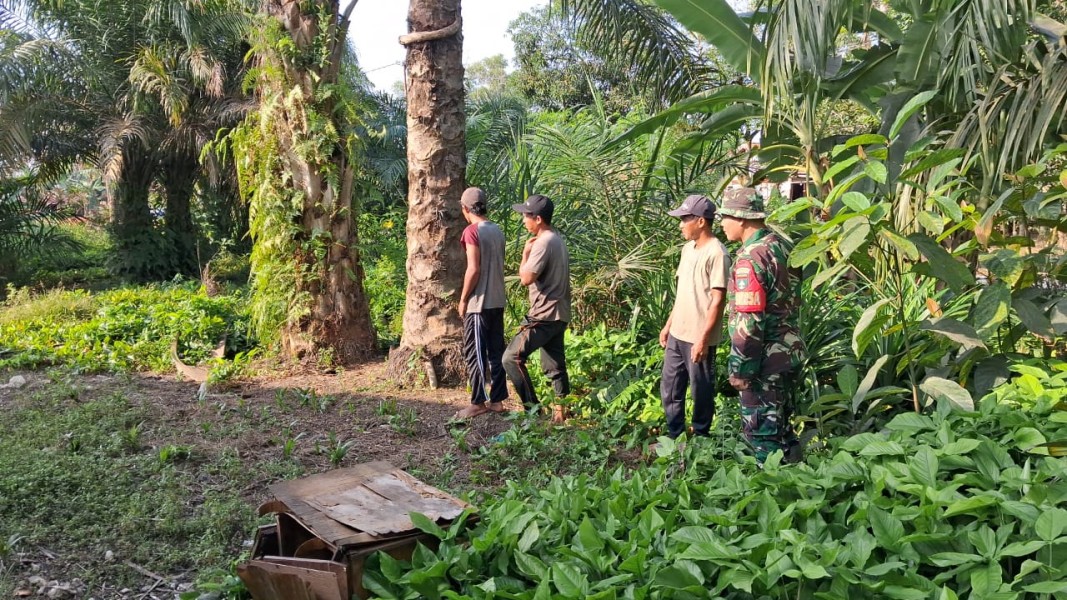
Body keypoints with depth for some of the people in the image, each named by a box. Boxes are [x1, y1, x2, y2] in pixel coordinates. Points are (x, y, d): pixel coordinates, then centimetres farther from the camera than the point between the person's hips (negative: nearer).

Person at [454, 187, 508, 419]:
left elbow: (474, 269, -18)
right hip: (497, 301, 8)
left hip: (479, 303, -8)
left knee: (474, 354, -1)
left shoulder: (472, 231, -13)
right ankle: (497, 400, 14)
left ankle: (478, 403, 2)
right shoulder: (497, 230, 11)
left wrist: (463, 299, -9)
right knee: (496, 352, 10)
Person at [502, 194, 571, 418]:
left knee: (512, 357, -6)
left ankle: (532, 408, -5)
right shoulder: (557, 240, 14)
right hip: (558, 314, 10)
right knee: (555, 365, 12)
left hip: (544, 315, -10)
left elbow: (526, 278, -19)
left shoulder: (544, 242, -18)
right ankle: (562, 411, 15)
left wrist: (525, 253, -7)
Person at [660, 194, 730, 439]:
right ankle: (675, 435, 29)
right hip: (677, 334, 9)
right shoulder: (688, 248, 10)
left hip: (698, 337, -9)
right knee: (669, 389, 16)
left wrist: (703, 338, -21)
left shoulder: (716, 253, -17)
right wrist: (668, 325, 17)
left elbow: (718, 300, -19)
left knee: (701, 391, 6)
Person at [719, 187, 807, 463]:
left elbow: (749, 322, -25)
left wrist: (739, 368, -17)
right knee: (782, 423, 21)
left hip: (764, 360, -9)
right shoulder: (782, 245, 7)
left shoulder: (751, 258, -21)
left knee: (762, 429, 4)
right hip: (789, 351, 9)